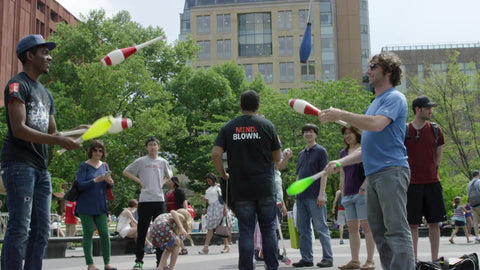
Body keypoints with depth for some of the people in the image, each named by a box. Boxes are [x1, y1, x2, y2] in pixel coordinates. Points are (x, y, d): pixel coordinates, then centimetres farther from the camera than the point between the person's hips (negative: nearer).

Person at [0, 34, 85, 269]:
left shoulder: (45, 94, 22)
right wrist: (59, 141, -19)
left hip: (41, 168, 9)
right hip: (19, 164, -9)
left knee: (41, 229, 7)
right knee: (19, 227, -10)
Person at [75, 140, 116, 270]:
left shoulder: (105, 165, 11)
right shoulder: (84, 166, -2)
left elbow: (110, 186, 14)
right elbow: (80, 185, -11)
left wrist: (110, 182, -9)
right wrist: (95, 180, -23)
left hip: (100, 206, 4)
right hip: (86, 206, -3)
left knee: (105, 233, -2)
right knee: (88, 233, 0)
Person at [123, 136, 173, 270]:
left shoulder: (163, 162, 12)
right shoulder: (141, 161, 4)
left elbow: (169, 175, 27)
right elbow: (126, 171, 9)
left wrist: (162, 182, 8)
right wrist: (139, 181, 0)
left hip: (159, 199, 3)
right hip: (145, 200, -3)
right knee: (142, 231, -1)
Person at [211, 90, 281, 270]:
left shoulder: (228, 127, 4)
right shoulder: (267, 125, 1)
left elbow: (215, 154, -6)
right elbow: (277, 158, 4)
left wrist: (224, 175, 8)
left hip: (240, 189, 1)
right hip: (265, 187, -1)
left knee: (245, 231, 5)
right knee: (268, 229, 10)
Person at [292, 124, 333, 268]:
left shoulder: (321, 151, -1)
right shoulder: (301, 154, 18)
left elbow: (324, 173, -7)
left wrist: (321, 193, -15)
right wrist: (296, 194, 16)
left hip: (315, 196, -7)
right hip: (301, 196, 7)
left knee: (321, 228, -5)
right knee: (303, 229, 9)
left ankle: (328, 258, 0)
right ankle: (306, 258, 15)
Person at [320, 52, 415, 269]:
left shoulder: (395, 98, -3)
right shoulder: (375, 103, 25)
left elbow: (376, 124, -23)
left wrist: (340, 115, -16)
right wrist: (341, 162, 19)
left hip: (391, 171, -9)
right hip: (373, 174, 9)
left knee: (396, 230, -13)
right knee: (379, 231, 9)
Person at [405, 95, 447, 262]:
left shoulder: (435, 130, 6)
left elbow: (439, 157, 14)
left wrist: (428, 170, 6)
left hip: (432, 182, 2)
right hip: (412, 183, -2)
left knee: (434, 222, 4)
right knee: (412, 223, 0)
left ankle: (434, 259, 13)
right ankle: (414, 260, 8)